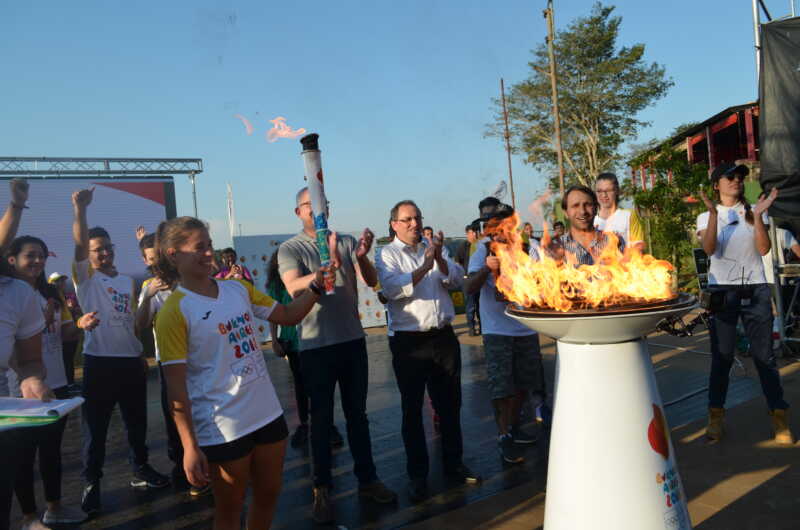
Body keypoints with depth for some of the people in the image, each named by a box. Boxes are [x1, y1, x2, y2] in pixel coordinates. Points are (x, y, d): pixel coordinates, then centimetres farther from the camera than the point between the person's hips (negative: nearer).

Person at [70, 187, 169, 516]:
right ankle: (92, 483, 15)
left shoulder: (127, 282, 15)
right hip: (99, 362, -5)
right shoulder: (85, 277, 0)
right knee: (95, 425, 2)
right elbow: (79, 245, -19)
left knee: (137, 421, 14)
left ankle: (140, 470, 29)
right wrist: (80, 210, -34)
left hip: (131, 360, 5)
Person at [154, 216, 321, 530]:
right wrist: (190, 446, -16)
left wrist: (316, 283, -5)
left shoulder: (238, 288, 4)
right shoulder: (174, 312, -14)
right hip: (222, 429, -5)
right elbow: (176, 385, -15)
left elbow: (287, 316, 11)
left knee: (269, 495, 20)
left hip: (268, 413, 6)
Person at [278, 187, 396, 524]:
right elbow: (294, 289, -22)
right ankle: (322, 488, 18)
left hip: (353, 340, 3)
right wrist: (329, 267, -37)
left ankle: (367, 478, 25)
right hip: (316, 346, -3)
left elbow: (371, 281, -5)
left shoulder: (347, 242, 4)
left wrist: (362, 256, -26)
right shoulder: (290, 249, -5)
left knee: (357, 412, 13)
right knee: (321, 418, 7)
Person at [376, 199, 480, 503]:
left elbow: (456, 279, 2)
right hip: (409, 341, -4)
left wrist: (439, 258, -14)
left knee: (450, 404, 13)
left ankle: (453, 464, 30)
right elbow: (392, 289, -18)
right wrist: (425, 266, -22)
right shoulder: (387, 255, -1)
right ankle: (417, 475, 19)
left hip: (443, 337, 4)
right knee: (412, 409, 6)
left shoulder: (433, 248, 12)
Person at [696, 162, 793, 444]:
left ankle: (779, 416, 9)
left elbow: (764, 248, -3)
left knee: (764, 354, 1)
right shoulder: (706, 216, 7)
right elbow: (709, 248, -12)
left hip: (755, 289, 1)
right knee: (722, 355, 0)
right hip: (722, 290, -1)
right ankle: (716, 416, 9)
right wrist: (714, 213, -19)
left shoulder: (753, 211, 10)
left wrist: (758, 216, -12)